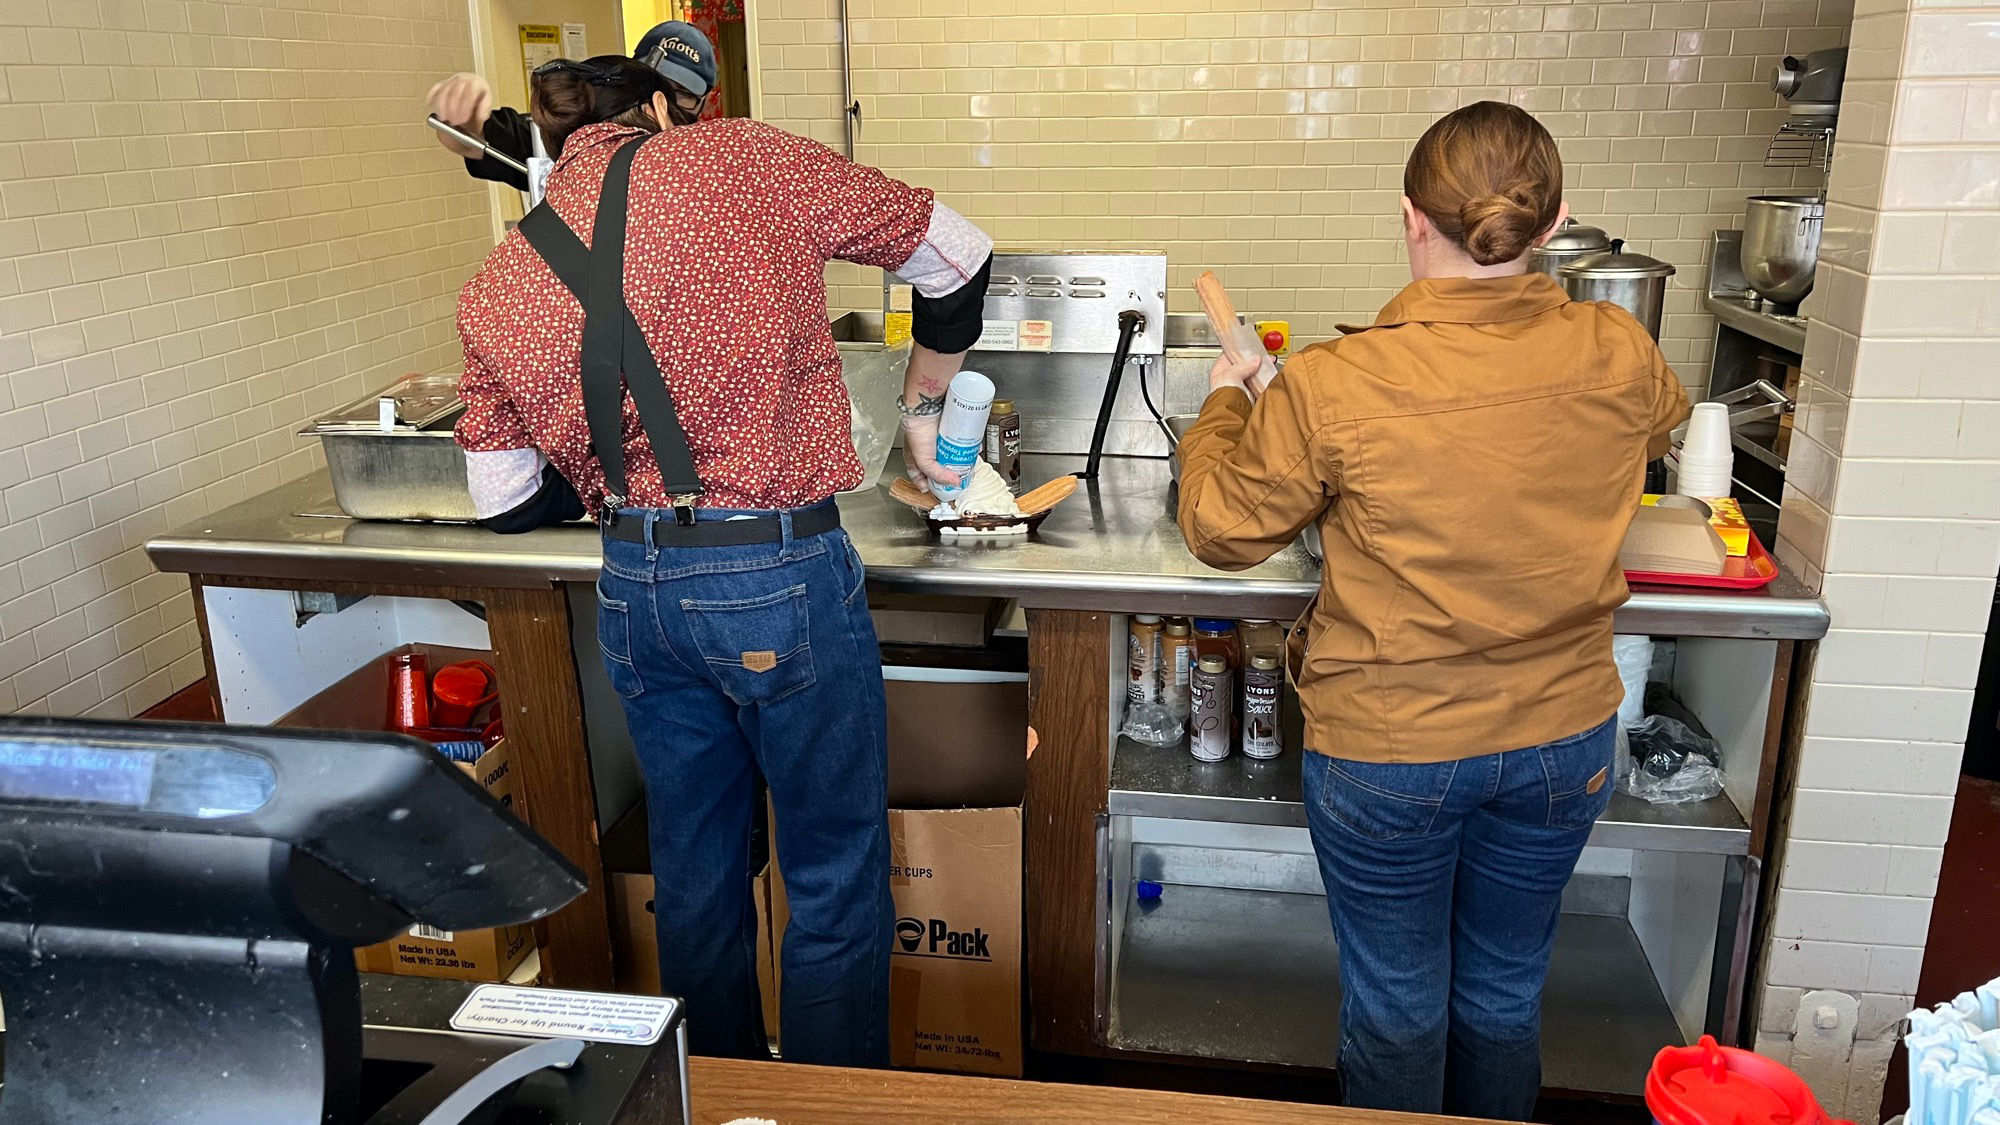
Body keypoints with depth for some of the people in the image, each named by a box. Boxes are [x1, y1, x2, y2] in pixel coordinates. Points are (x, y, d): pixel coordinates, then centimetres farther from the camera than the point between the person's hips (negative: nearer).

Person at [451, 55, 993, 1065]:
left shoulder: (493, 295, 8)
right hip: (781, 578, -5)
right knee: (835, 878, 11)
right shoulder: (744, 158, -1)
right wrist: (920, 407, 21)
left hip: (633, 592, 5)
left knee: (694, 876, 22)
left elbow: (503, 500, 14)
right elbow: (956, 258, 6)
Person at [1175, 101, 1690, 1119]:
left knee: (1397, 1002, 18)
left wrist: (1225, 405, 8)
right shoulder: (1618, 357, -11)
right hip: (1562, 739, 4)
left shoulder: (1334, 387, -23)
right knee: (1505, 992, 24)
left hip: (1387, 750, -3)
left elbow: (1219, 530, -10)